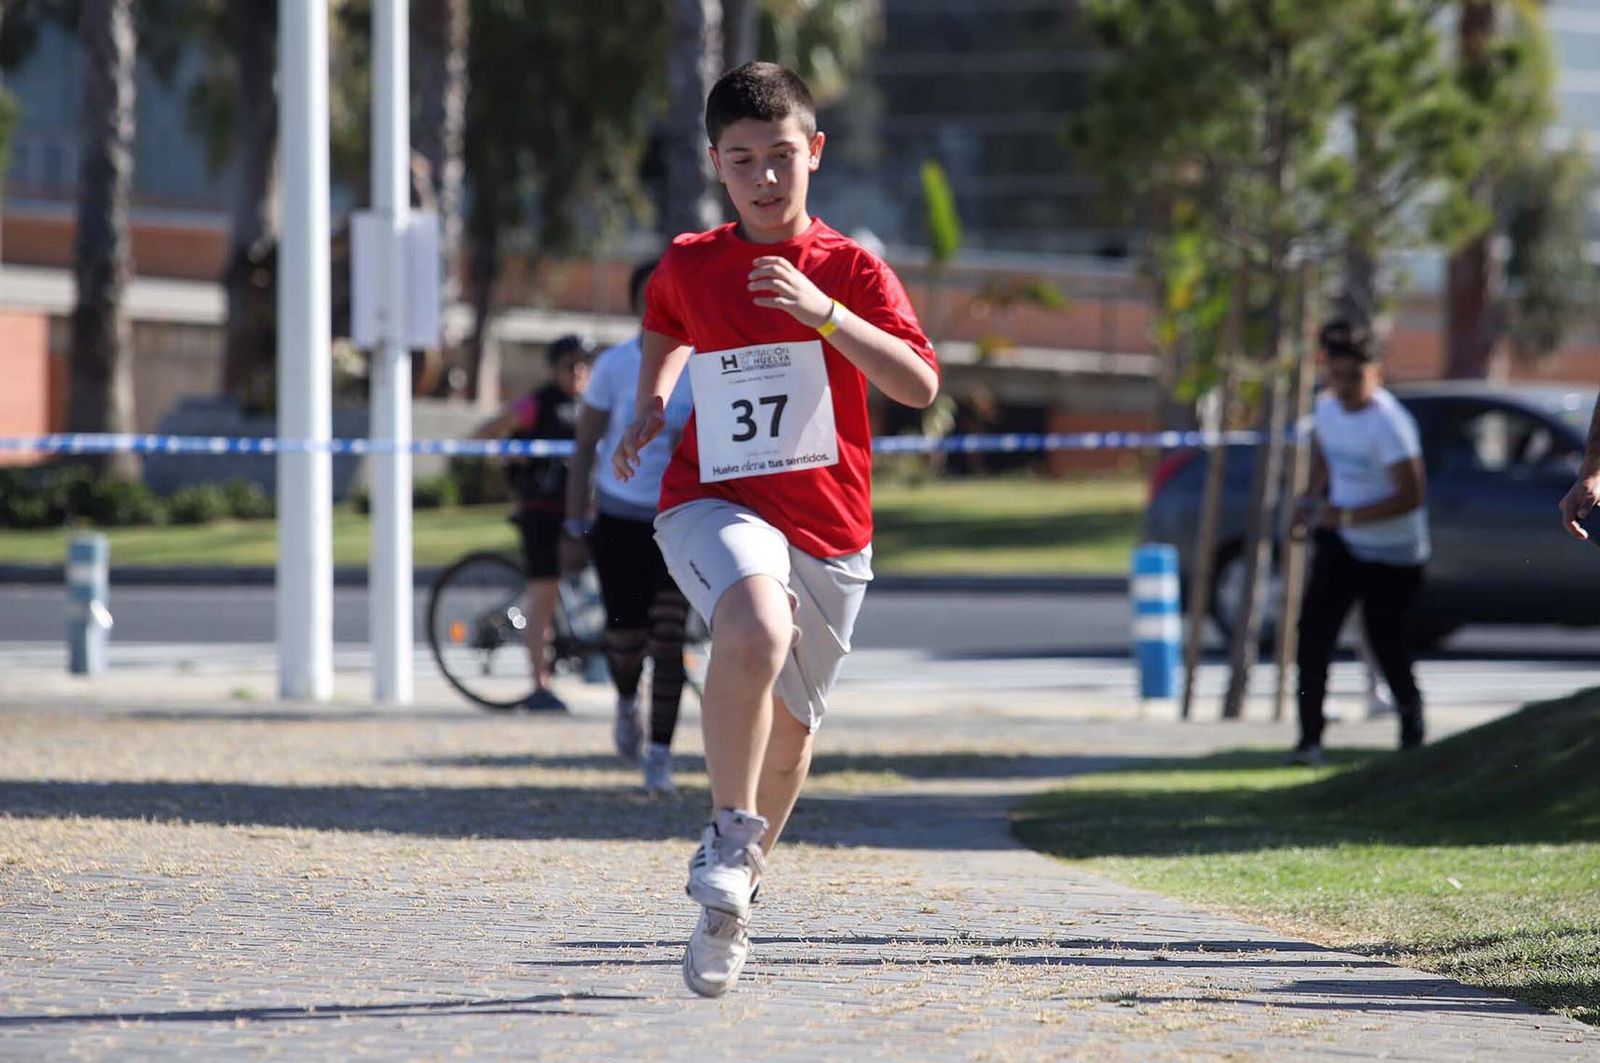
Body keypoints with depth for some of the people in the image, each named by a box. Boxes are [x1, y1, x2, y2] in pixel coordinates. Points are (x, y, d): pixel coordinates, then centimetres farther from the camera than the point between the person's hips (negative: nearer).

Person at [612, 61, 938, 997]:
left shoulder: (851, 269, -3)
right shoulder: (688, 267, 4)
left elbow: (920, 384, -18)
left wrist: (823, 313, -28)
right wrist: (652, 402, 13)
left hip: (828, 527, 1)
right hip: (716, 503, -1)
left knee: (789, 733, 12)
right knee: (757, 628, -36)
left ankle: (735, 897, 38)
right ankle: (730, 833, -19)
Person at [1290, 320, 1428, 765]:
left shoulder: (1388, 423, -25)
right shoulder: (1327, 407, -1)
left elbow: (1411, 495, -28)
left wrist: (1345, 516, -31)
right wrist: (1313, 499, 7)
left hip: (1392, 556, -6)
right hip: (1340, 543, 6)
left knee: (1388, 645, 3)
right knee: (1313, 631, -10)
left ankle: (1411, 726, 32)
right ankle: (1310, 737, -10)